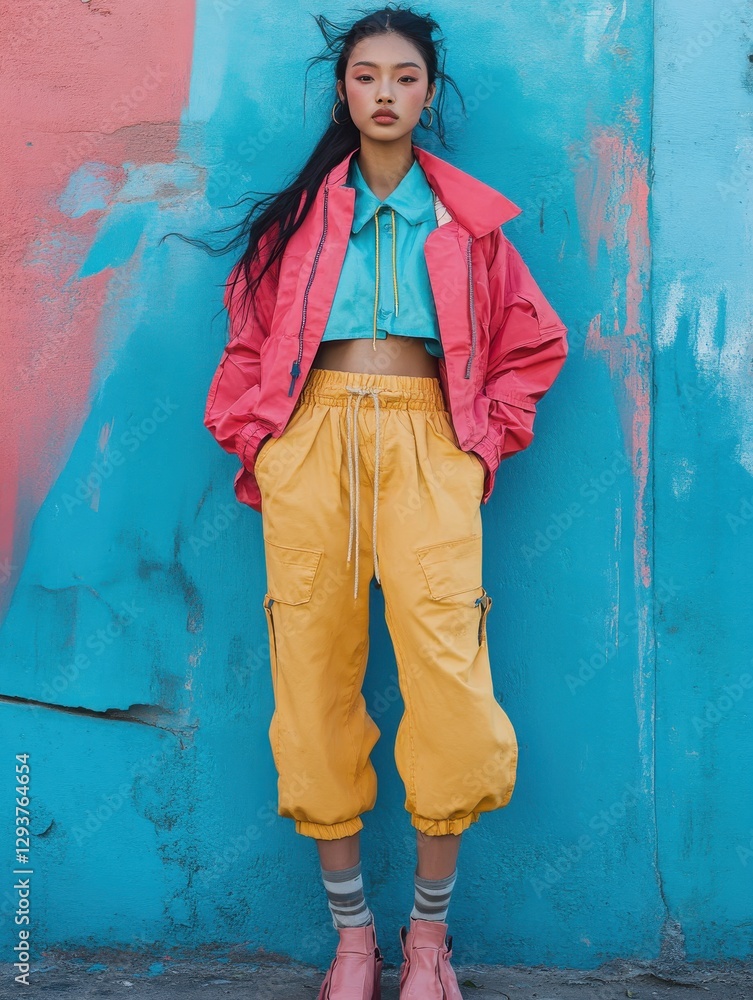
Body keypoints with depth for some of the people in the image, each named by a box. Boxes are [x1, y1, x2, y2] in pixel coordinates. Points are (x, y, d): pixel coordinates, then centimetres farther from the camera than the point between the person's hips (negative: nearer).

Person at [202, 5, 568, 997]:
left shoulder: (466, 217, 16)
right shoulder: (298, 213, 17)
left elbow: (534, 342, 17)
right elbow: (249, 338, 16)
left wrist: (484, 441, 5)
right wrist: (258, 442, 2)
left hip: (426, 444, -1)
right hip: (310, 439, 1)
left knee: (447, 665, -14)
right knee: (314, 668, -4)